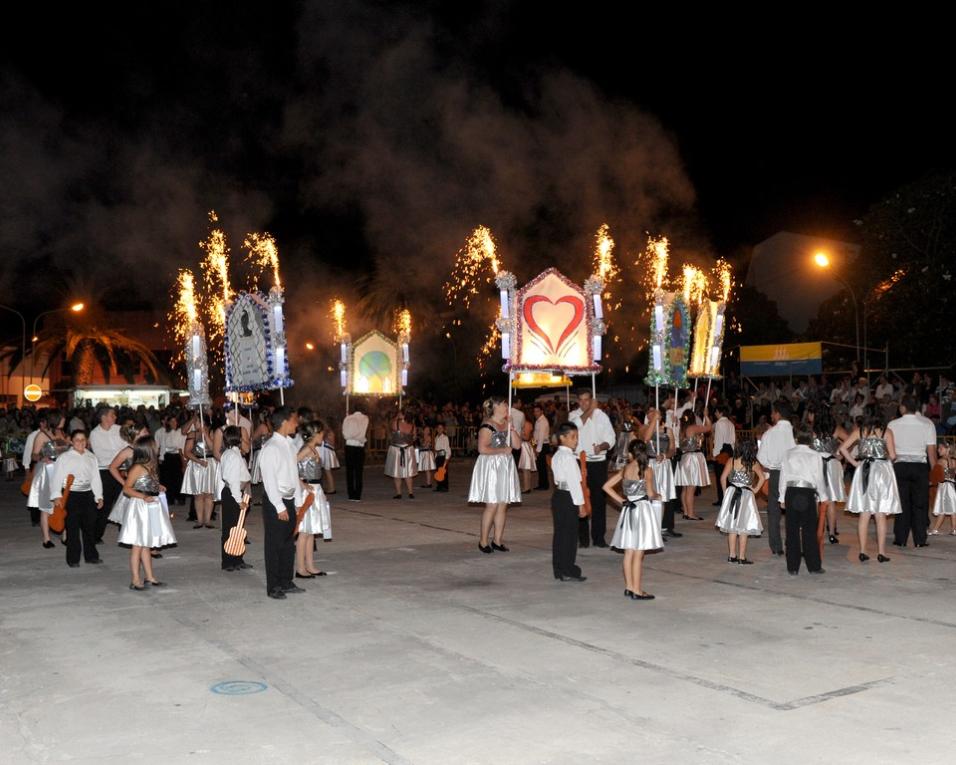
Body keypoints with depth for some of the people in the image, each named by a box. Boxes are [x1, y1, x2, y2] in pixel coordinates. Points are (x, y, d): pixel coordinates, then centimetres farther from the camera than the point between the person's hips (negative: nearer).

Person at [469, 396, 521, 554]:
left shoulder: (506, 424, 14)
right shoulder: (487, 425, -12)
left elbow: (516, 445, 9)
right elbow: (482, 449, -21)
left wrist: (511, 428, -2)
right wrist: (503, 450, -14)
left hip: (506, 467, 8)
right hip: (491, 467, -8)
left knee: (503, 505, 6)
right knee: (492, 505, -7)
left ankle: (497, 540, 13)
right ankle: (483, 541, 4)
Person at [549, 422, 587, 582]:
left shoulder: (556, 456, 13)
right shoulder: (569, 457, -16)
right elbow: (574, 481, -18)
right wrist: (580, 502, -14)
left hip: (558, 495, 9)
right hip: (568, 497, -9)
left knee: (559, 533, 11)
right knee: (570, 534, -3)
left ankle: (558, 570, 17)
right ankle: (568, 571, 1)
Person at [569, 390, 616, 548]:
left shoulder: (601, 415, 5)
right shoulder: (574, 415, 3)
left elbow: (610, 438, 0)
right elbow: (576, 424, -21)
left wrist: (602, 446, -19)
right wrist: (589, 410, -15)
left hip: (598, 462, 1)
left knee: (599, 499, 2)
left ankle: (599, 536, 10)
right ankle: (583, 537, 9)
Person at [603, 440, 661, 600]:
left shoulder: (624, 470, 4)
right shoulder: (647, 470, -11)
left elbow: (606, 486, 4)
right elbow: (650, 493, -18)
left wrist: (621, 500, 9)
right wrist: (657, 496, 4)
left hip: (628, 510, 5)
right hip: (642, 510, -5)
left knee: (629, 552, 12)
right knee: (638, 554, -2)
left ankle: (629, 587, 19)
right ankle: (637, 591, 2)